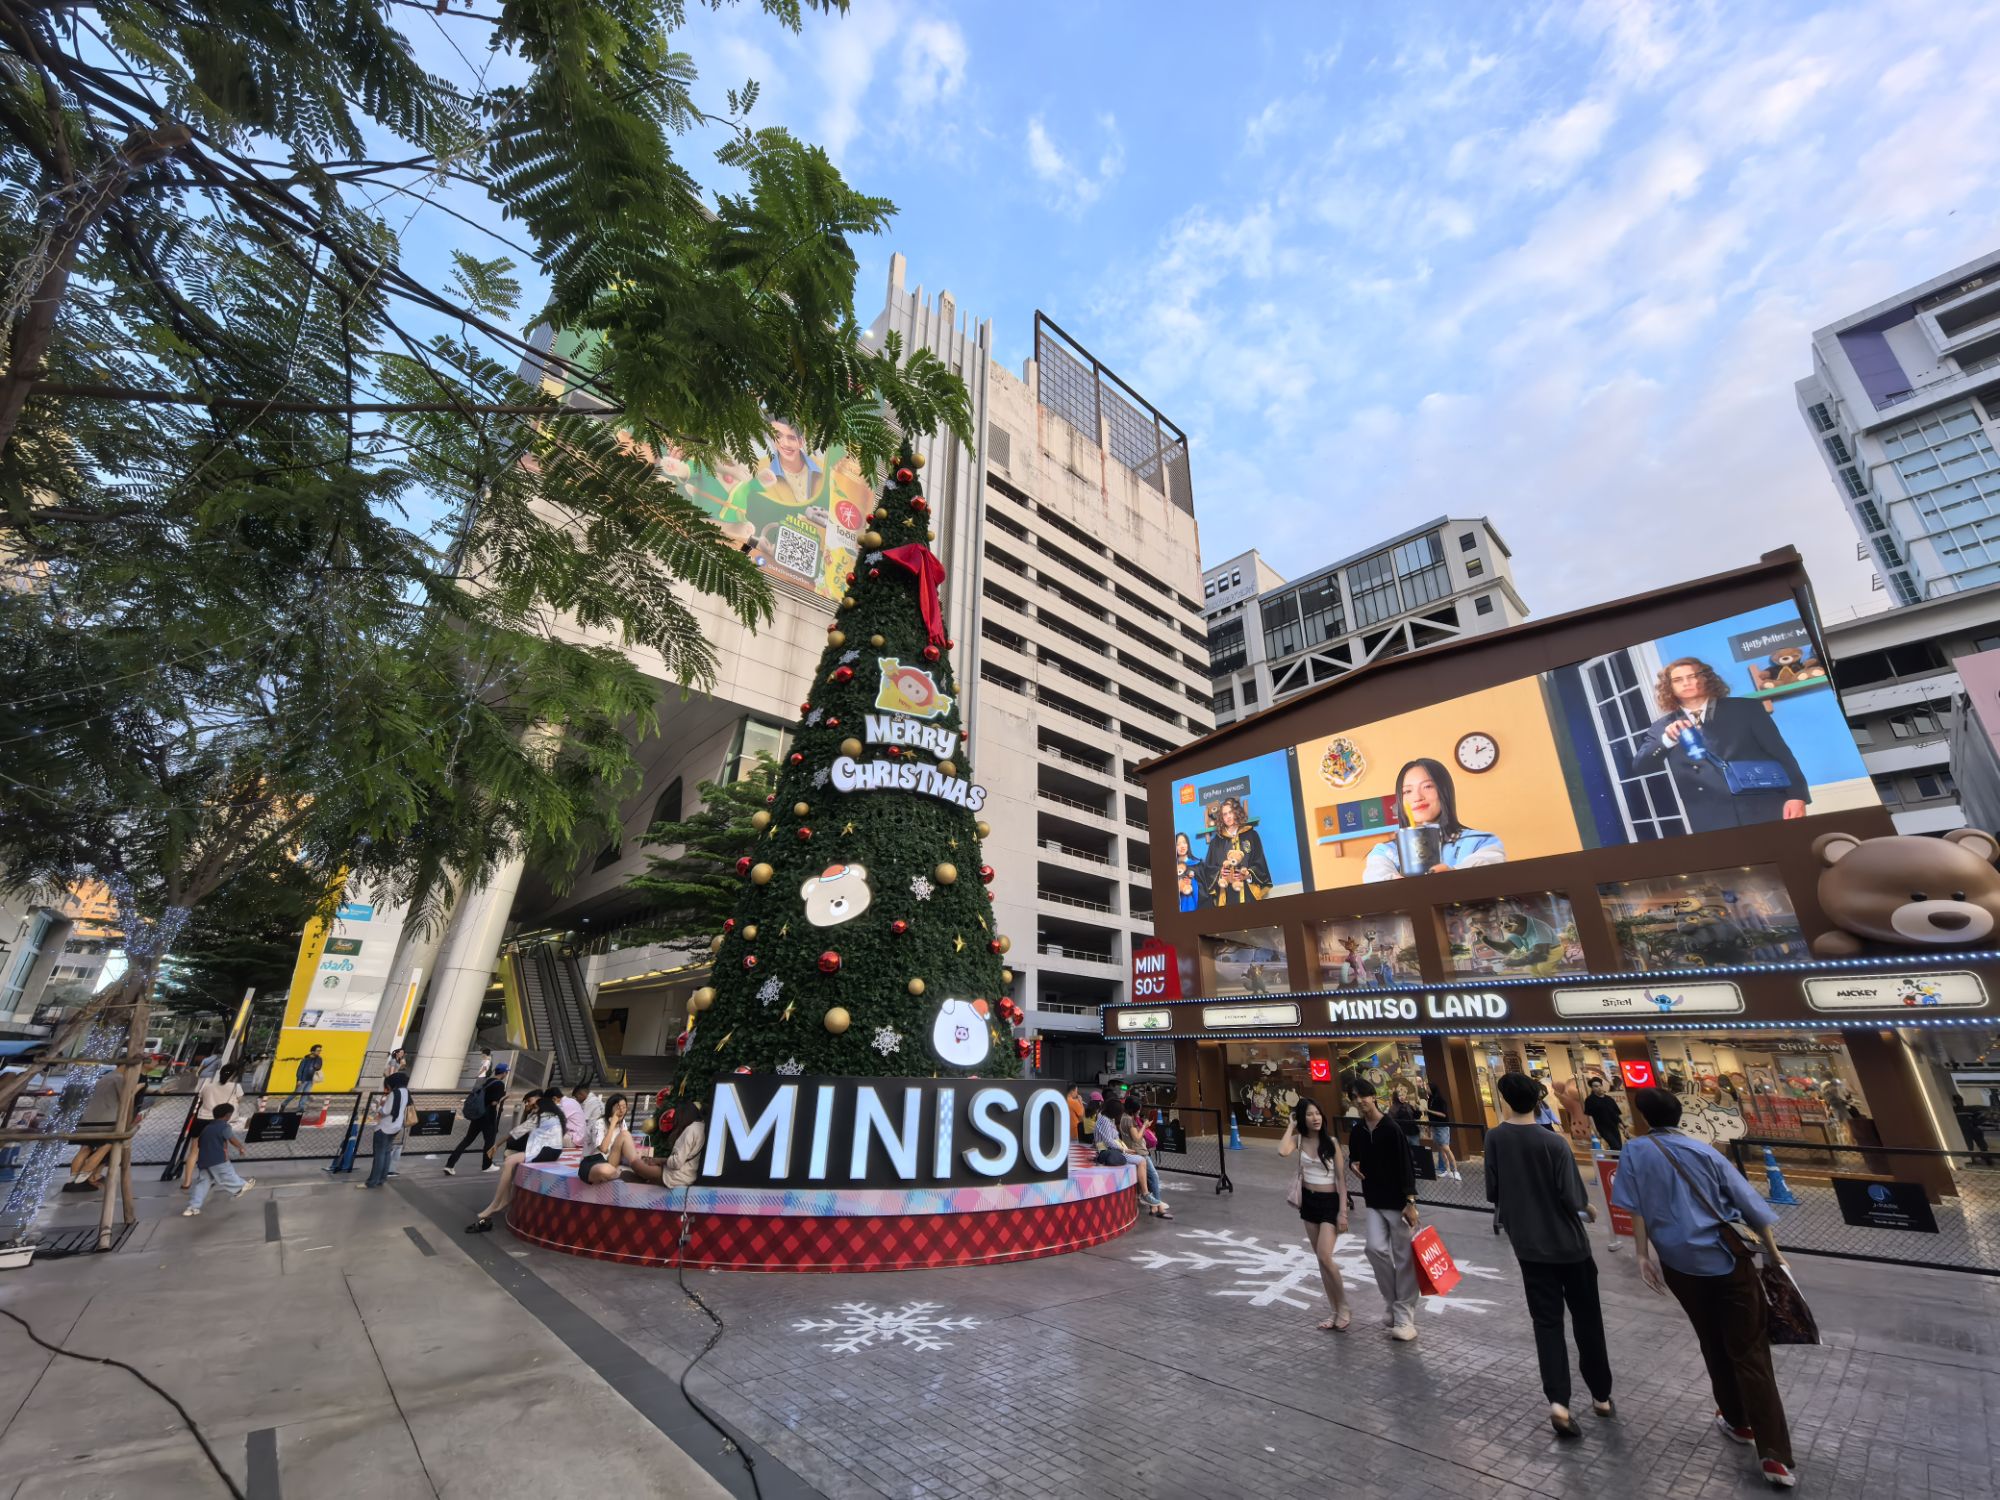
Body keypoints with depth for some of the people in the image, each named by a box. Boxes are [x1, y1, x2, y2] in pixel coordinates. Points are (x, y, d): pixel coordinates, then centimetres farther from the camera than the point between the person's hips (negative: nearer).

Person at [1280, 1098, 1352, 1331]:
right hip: (1308, 1201, 4)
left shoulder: (1331, 1141, -13)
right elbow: (1283, 1151, -26)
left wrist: (1343, 1212, -13)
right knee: (1320, 1259, 11)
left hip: (1330, 1202, -4)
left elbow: (1341, 1179, -9)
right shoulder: (1299, 1139, -4)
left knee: (1325, 1257, -12)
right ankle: (1335, 1311, 25)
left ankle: (1344, 1308, 10)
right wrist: (1290, 1126, -15)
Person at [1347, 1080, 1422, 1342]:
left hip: (1398, 1201, -5)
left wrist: (1410, 1202, -19)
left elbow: (1406, 1166, -16)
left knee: (1404, 1257, 2)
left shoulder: (1391, 1128, -16)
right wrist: (1353, 1164, -4)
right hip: (1372, 1202, 5)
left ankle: (1405, 1317, 12)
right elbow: (1353, 1156, 19)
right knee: (1376, 1248, -6)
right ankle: (1393, 1304, 15)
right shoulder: (1357, 1131, 2)